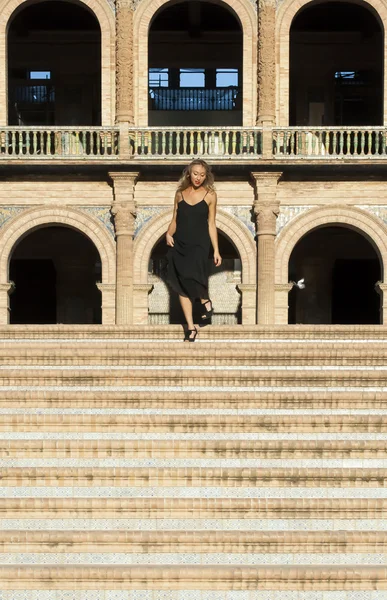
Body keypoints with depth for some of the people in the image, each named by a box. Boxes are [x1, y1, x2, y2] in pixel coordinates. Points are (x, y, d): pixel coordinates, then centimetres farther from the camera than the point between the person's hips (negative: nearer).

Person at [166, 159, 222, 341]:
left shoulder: (210, 195, 0)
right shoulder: (180, 193, 7)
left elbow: (211, 224, 2)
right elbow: (175, 219, 11)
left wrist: (216, 250, -1)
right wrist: (169, 233, -9)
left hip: (199, 244, -3)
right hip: (179, 245, 3)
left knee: (192, 277, -26)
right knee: (181, 285, 2)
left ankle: (205, 300, 6)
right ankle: (191, 328, 11)